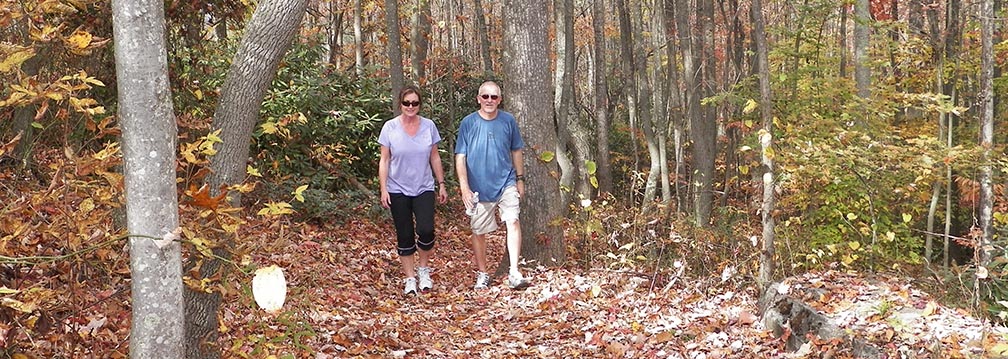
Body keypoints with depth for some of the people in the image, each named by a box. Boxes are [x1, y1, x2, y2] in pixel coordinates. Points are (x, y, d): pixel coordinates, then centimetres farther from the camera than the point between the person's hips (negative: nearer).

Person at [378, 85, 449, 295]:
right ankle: (410, 279, 14)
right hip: (398, 190, -1)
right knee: (405, 236, 3)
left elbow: (434, 158, 9)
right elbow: (384, 161, -1)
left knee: (426, 230, -14)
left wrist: (441, 184, 8)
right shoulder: (390, 127, -4)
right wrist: (383, 189, -6)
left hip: (424, 189, 1)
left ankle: (423, 269, 10)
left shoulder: (429, 126, 1)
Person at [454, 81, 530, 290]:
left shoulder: (508, 121, 2)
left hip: (506, 183, 0)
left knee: (513, 221, -19)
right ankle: (482, 274, 27)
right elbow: (460, 157, -5)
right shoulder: (468, 123, -4)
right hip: (479, 188, 0)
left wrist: (520, 179, 14)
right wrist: (464, 187, -13)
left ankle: (514, 273, -20)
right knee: (479, 232, 9)